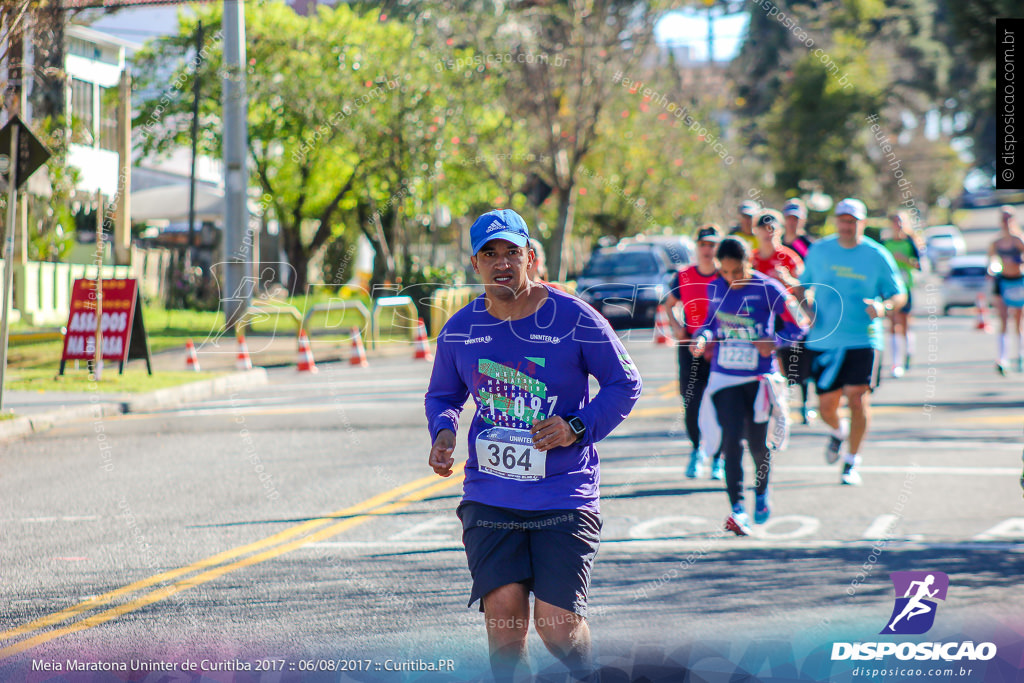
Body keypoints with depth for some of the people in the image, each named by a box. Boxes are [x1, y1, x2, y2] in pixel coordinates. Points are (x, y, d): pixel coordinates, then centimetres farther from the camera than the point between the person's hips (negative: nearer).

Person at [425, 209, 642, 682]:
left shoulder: (574, 319, -5)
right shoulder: (459, 331, 5)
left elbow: (625, 383, 4)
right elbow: (442, 396, 21)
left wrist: (579, 426, -12)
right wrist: (443, 431, -2)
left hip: (565, 497, -2)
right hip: (490, 496, 2)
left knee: (556, 624, -9)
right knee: (504, 608, -15)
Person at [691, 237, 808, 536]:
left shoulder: (767, 289, -10)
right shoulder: (714, 289, 2)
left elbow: (798, 325, -3)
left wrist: (774, 342, -20)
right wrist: (702, 337, -3)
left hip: (760, 378, -2)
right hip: (724, 377, 2)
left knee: (758, 443, 6)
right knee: (731, 440, -10)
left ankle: (762, 493, 36)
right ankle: (737, 509, -10)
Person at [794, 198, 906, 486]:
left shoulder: (877, 256, -2)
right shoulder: (819, 251, 5)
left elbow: (899, 295, 2)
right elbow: (803, 286, 18)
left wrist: (883, 306, -20)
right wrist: (806, 307, -3)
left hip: (863, 341, -2)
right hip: (824, 341, 2)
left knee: (858, 399, -14)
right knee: (826, 408, 2)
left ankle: (852, 462, 4)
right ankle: (839, 431, 39)